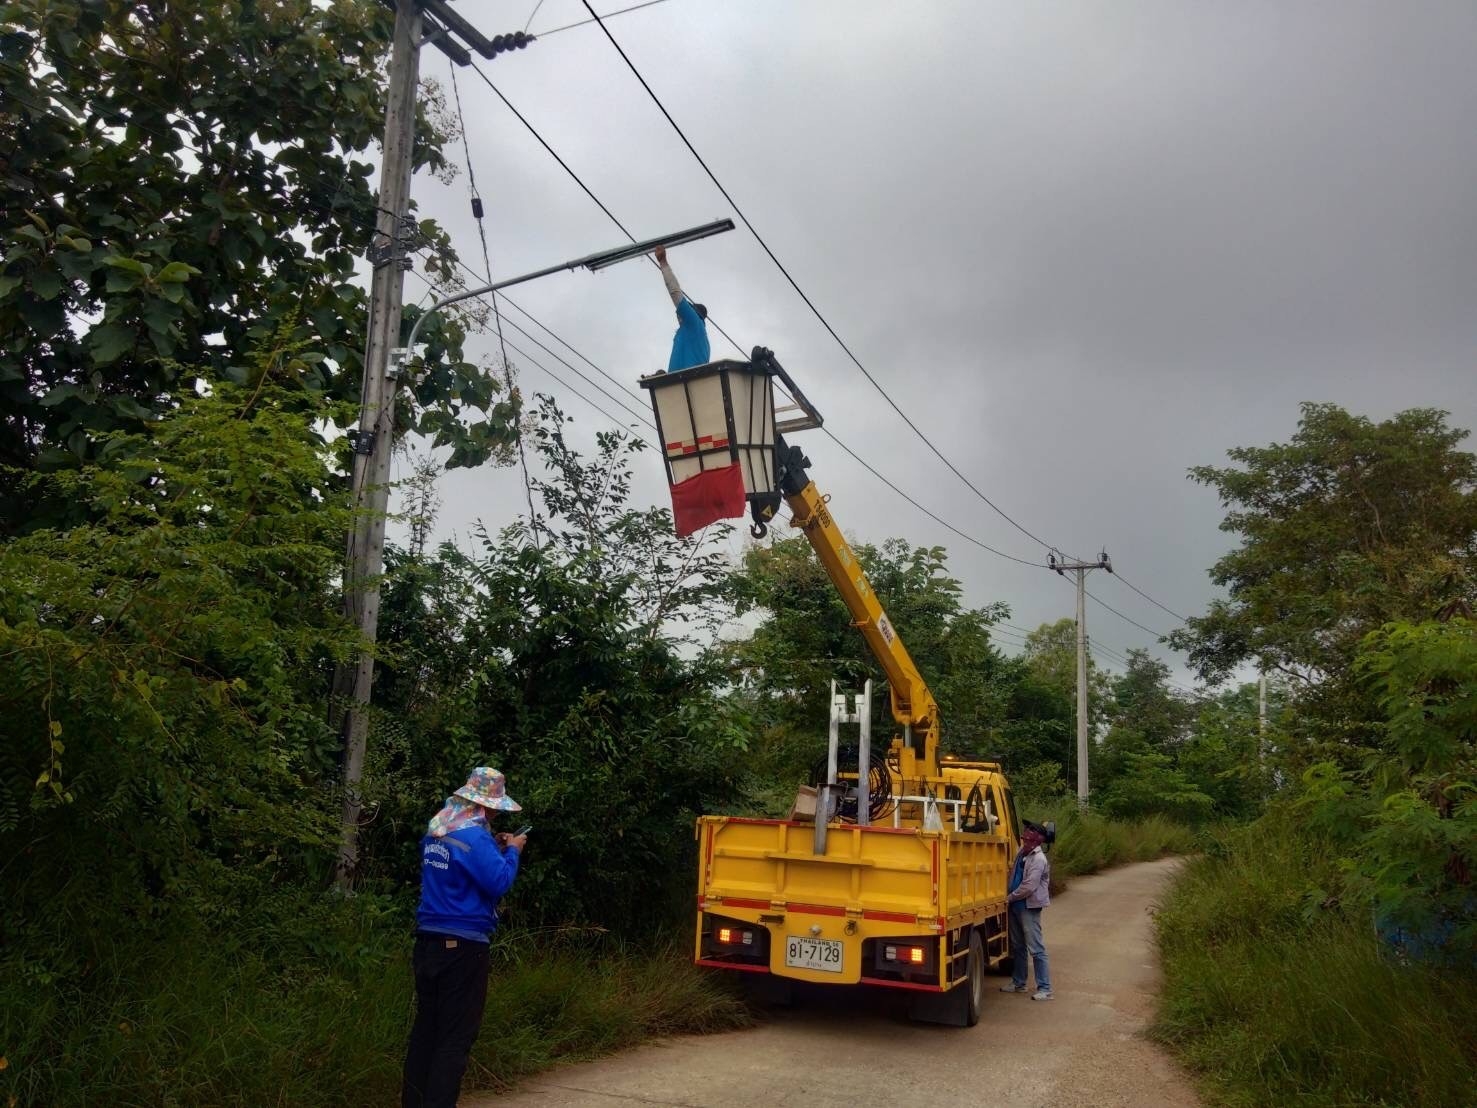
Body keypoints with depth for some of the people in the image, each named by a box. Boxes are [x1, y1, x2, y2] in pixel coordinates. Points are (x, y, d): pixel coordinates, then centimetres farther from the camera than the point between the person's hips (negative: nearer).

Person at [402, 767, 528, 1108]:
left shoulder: (436, 830, 10)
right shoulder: (475, 836, -16)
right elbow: (499, 882, -21)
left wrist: (494, 847, 15)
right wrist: (511, 851, -5)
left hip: (428, 940, 8)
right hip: (463, 946, -8)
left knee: (425, 1027, 15)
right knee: (456, 1035, 0)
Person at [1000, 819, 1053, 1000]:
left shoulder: (1038, 859, -18)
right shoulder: (1022, 853, 7)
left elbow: (1029, 887, -22)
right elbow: (1014, 876, 19)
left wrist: (1009, 898, -12)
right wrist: (1010, 899, 9)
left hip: (1029, 908, -9)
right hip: (1016, 906, 9)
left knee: (1036, 949, -5)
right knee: (1017, 947, 16)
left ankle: (1044, 989, 1)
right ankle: (1018, 983, 27)